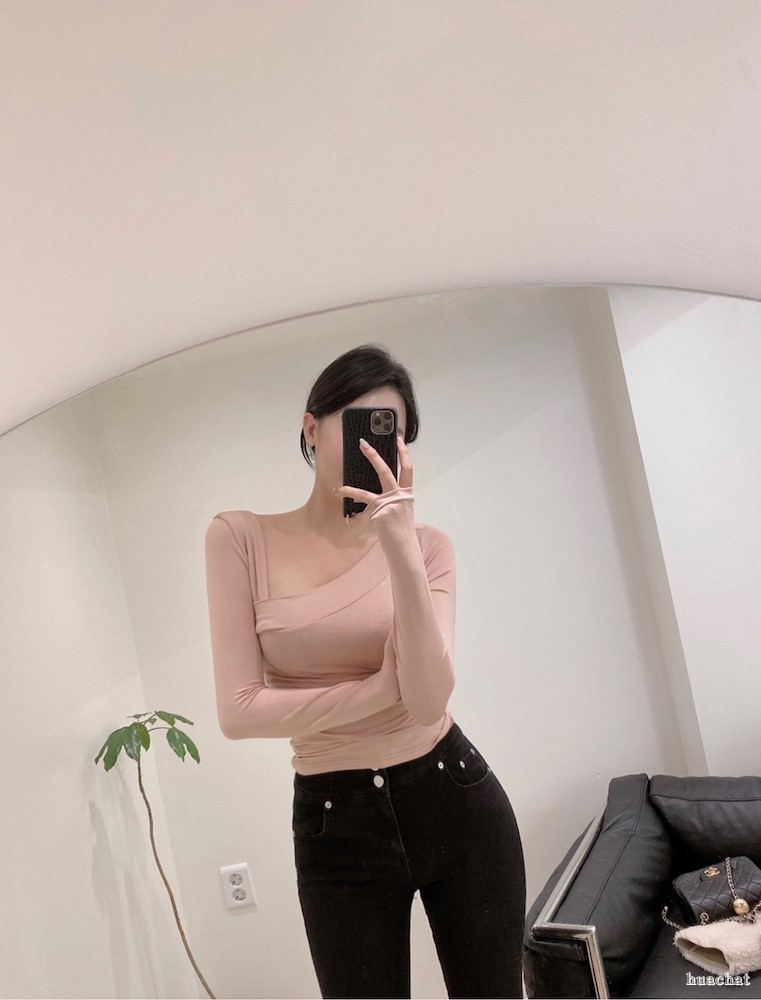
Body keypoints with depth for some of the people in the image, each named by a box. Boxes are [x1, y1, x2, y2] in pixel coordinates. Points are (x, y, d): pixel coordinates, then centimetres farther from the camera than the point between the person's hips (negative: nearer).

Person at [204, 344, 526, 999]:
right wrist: (388, 686, -13)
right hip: (336, 824, -1)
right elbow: (239, 711, -12)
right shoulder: (240, 537, -6)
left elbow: (428, 702, -17)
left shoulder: (426, 542, -3)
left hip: (457, 802, 2)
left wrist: (400, 547, -26)